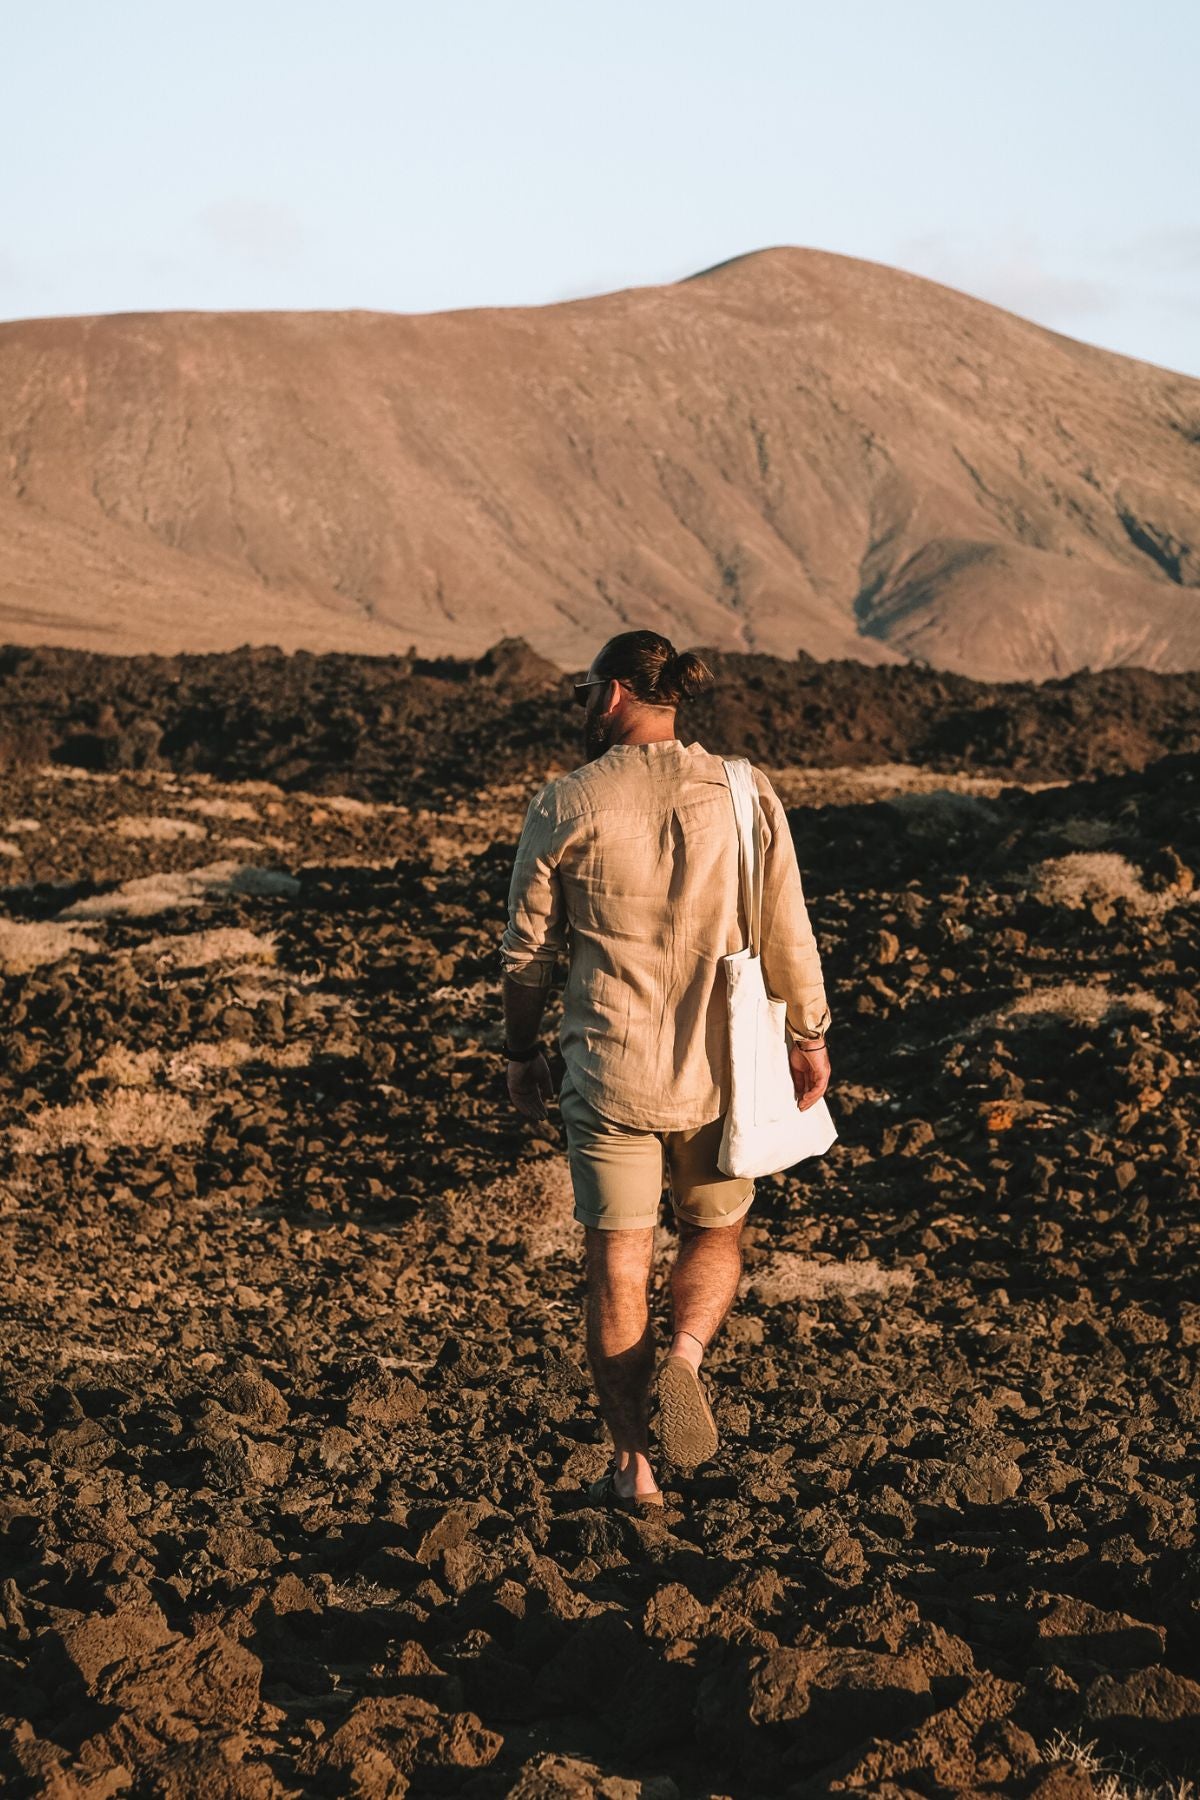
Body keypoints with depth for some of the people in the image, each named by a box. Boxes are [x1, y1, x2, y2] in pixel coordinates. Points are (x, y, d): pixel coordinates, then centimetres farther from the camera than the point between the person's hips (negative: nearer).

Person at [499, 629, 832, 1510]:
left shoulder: (567, 804, -8)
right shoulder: (742, 793, -4)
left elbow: (529, 949, -2)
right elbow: (788, 932, 0)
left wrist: (523, 1051, 12)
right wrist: (811, 1036, 13)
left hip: (608, 1069, -1)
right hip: (719, 1067, 1)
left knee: (618, 1261, 11)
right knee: (717, 1230, 23)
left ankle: (634, 1463, 15)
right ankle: (684, 1357, -4)